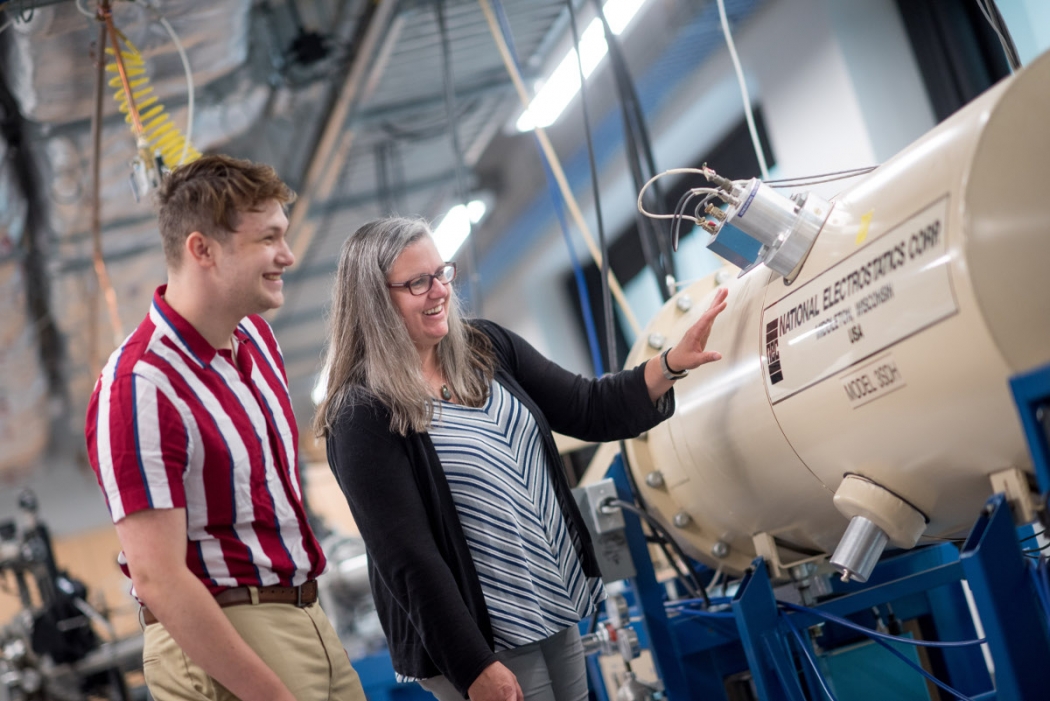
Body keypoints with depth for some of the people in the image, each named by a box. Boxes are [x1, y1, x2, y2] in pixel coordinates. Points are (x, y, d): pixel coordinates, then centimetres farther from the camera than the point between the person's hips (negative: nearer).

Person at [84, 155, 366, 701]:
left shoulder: (255, 335, 7)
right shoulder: (140, 390, -20)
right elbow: (159, 580, -22)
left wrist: (306, 610, 16)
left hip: (308, 620, 8)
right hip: (215, 641, -8)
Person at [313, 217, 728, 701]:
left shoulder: (487, 347, 3)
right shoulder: (363, 416, -18)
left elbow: (589, 412, 4)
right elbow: (407, 556, -19)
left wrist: (672, 365, -12)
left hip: (557, 603, 7)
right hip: (481, 635, -7)